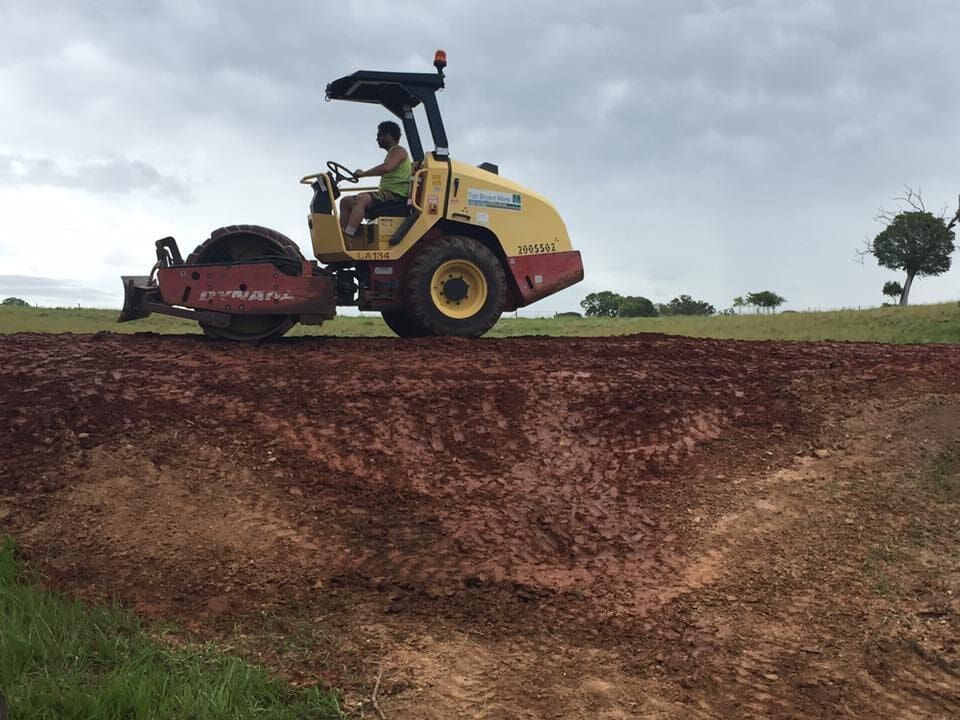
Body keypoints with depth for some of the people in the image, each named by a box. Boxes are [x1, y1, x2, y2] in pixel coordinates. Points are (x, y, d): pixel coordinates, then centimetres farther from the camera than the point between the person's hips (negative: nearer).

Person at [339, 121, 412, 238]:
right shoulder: (392, 153, 28)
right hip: (387, 195, 10)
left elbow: (386, 168, -25)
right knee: (346, 201, 3)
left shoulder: (398, 151, -5)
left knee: (361, 199, -33)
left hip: (396, 196, -10)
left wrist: (364, 173, -19)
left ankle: (347, 236, -40)